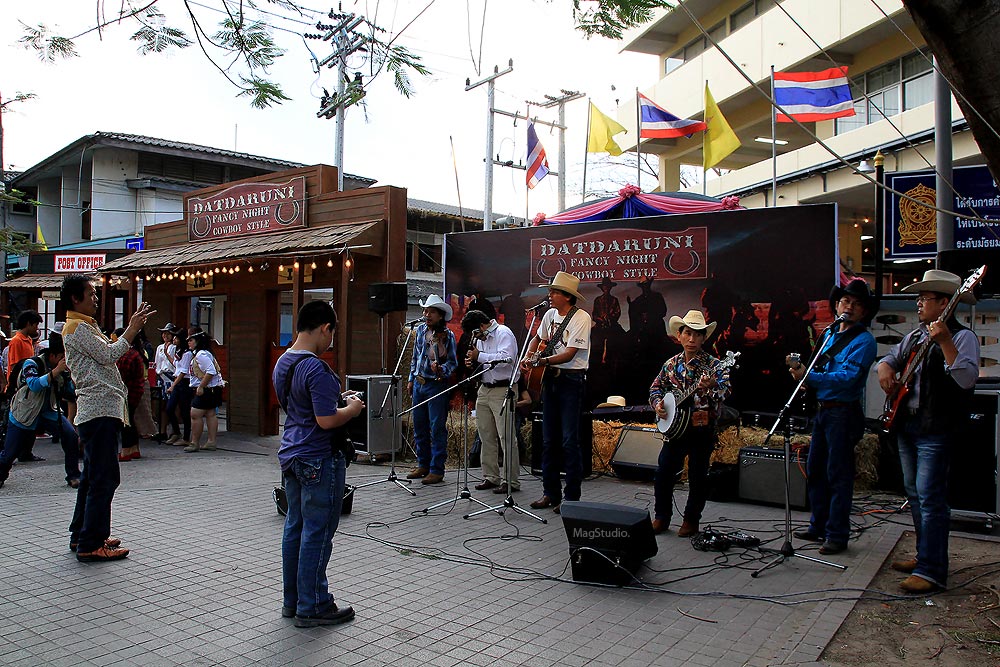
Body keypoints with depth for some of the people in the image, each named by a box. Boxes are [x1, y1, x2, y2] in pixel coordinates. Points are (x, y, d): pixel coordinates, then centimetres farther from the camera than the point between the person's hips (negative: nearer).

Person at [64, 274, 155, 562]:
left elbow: (109, 353, 21)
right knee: (104, 478, -10)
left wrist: (135, 324, 15)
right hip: (100, 410, -11)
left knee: (93, 476, 17)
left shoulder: (87, 326, 22)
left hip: (101, 410, 11)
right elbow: (109, 355, -15)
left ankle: (81, 535, 26)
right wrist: (133, 327, -7)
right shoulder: (77, 327, -10)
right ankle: (90, 545, -6)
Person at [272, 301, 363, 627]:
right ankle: (312, 607, 10)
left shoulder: (282, 363, 9)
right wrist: (353, 407, -7)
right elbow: (327, 420, -25)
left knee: (295, 527, 16)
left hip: (292, 456, 10)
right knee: (317, 533, 0)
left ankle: (292, 600, 26)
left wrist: (338, 398, 17)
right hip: (319, 460, -9)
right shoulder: (316, 369, -21)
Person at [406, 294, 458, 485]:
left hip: (437, 385, -6)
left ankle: (437, 470, 4)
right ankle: (423, 465, 26)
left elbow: (453, 362, -8)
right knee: (419, 427, 13)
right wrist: (411, 379, 17)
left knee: (437, 429, -3)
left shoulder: (447, 335, -8)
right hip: (419, 384, 7)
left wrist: (441, 369, -27)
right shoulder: (421, 330, 9)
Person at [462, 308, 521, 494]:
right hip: (484, 390, 8)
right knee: (487, 437, 10)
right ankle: (491, 477, 19)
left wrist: (479, 356, -16)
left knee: (506, 437, -8)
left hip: (502, 390, -8)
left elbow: (505, 359, -22)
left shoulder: (503, 333, -8)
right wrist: (472, 362, 3)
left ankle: (511, 481, -5)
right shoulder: (479, 338, 18)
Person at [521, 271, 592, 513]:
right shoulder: (550, 314, 9)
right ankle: (551, 493, 19)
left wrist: (542, 361, -29)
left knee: (569, 440, -6)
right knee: (549, 439, 10)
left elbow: (569, 354, -19)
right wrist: (527, 358, 7)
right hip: (550, 378, 7)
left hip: (572, 380, -7)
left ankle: (571, 497, 3)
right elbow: (537, 337, 25)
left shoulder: (581, 318, -13)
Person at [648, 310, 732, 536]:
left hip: (702, 429, -3)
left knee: (697, 476, 2)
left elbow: (725, 388, -22)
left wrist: (712, 386, -43)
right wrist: (657, 404, -3)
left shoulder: (712, 364, -7)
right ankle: (662, 517, 18)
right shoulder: (671, 364, 6)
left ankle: (691, 520, 19)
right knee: (663, 472, 3)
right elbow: (656, 388, 17)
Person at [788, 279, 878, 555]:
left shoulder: (863, 340, -10)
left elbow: (848, 377, -21)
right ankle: (818, 526, 26)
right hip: (822, 409, 8)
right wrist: (803, 370, 6)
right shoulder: (830, 334, 15)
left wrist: (809, 377, -26)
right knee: (814, 470, 14)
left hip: (843, 412, -8)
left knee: (838, 475, -3)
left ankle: (837, 535, 6)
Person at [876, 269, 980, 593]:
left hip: (936, 429, -9)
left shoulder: (962, 337, -10)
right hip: (906, 424, 9)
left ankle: (931, 571, -7)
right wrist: (885, 368, 6)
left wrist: (944, 341, -31)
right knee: (914, 494, 15)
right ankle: (925, 555, 28)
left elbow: (967, 379, -24)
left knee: (930, 498, -10)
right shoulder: (915, 335, 15)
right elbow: (891, 357, 29)